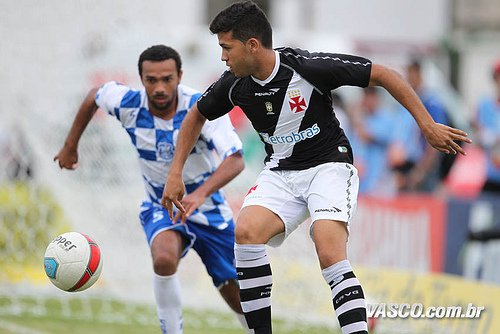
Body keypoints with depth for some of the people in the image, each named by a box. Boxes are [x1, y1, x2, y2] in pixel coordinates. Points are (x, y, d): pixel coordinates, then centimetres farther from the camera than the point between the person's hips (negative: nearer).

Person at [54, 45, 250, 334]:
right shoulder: (128, 104, -18)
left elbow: (235, 160, -39)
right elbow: (94, 96, 6)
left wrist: (201, 193, -56)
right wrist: (70, 146, 13)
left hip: (208, 210, 0)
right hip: (161, 209, 0)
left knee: (239, 297, 7)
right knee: (164, 258, -35)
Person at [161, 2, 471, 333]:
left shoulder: (307, 66, -22)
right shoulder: (234, 85, -5)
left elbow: (383, 74, -15)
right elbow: (196, 116, 16)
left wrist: (428, 125, -17)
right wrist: (175, 173, 10)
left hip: (328, 166, -4)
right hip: (280, 172, 4)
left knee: (331, 255, -27)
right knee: (246, 231, -23)